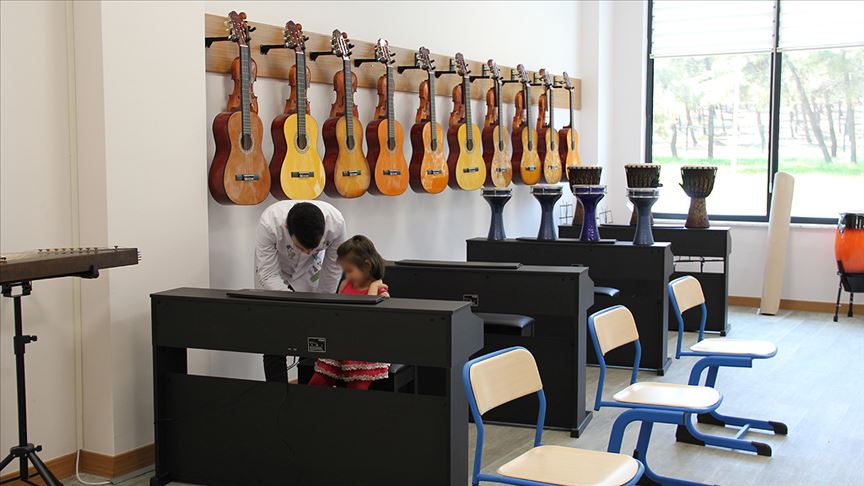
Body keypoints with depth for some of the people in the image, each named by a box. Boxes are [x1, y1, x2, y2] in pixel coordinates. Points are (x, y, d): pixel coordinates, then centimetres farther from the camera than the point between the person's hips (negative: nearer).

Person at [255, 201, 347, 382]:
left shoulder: (335, 223, -34)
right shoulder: (269, 223, -39)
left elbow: (333, 268, -17)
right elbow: (268, 275, -32)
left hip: (309, 275, 1)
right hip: (274, 274, -1)